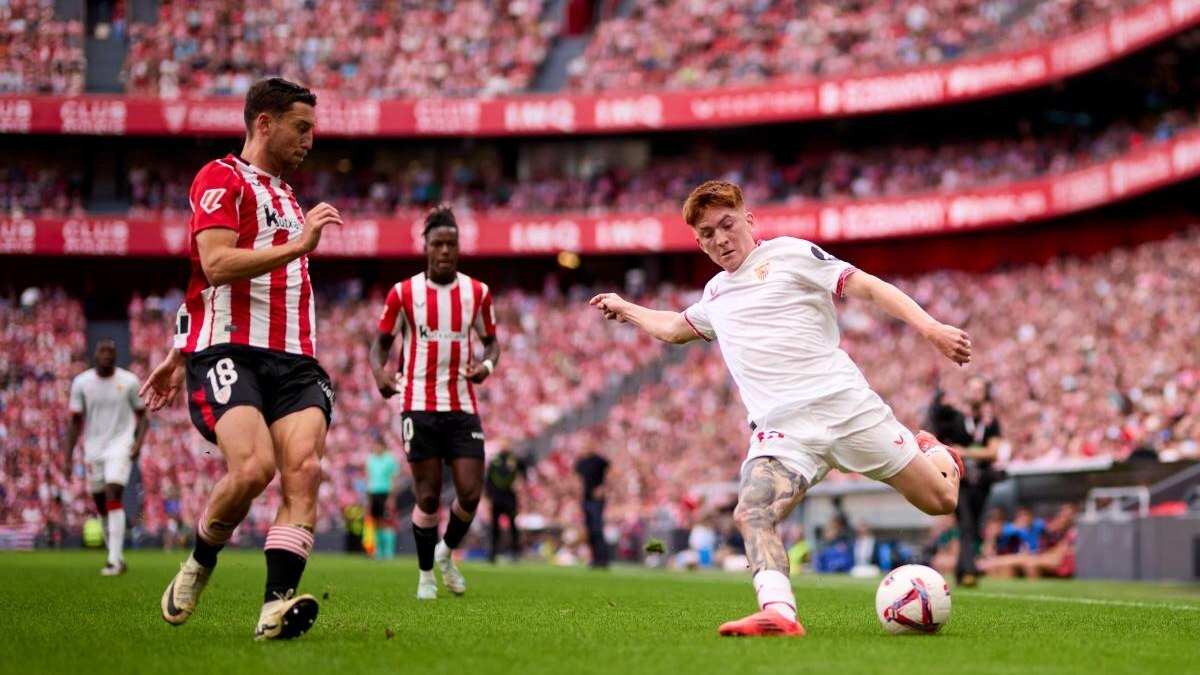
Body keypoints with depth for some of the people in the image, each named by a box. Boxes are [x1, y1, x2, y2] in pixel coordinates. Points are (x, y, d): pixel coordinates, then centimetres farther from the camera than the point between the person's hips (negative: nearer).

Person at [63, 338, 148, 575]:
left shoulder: (129, 382, -3)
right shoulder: (81, 383, 1)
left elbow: (141, 414, 6)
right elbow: (75, 422, 6)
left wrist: (139, 441, -11)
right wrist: (67, 457, 1)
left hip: (120, 446, -3)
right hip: (93, 448, 3)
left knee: (113, 496, -19)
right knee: (100, 504, 8)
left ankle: (115, 559, -21)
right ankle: (116, 556, 23)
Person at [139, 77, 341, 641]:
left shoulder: (284, 194, 29)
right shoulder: (221, 178, 1)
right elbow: (216, 265, -15)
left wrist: (177, 355, 37)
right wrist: (299, 246, -16)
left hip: (293, 359, 7)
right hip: (229, 352, -7)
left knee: (304, 468, -17)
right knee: (253, 468, -25)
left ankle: (277, 605, -24)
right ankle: (199, 563, 4)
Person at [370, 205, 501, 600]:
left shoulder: (477, 293, 6)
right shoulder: (403, 293, -1)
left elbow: (490, 341, 16)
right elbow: (382, 341, 7)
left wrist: (487, 364, -7)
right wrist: (380, 372, -14)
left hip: (463, 407, 2)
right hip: (419, 405, -2)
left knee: (470, 493, -6)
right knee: (428, 497, -2)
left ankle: (447, 552, 23)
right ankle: (425, 573, 16)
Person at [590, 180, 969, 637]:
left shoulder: (789, 254, 5)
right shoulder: (715, 294, 24)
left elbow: (870, 288, -2)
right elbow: (673, 328, 47)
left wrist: (930, 328, -14)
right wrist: (626, 310, 54)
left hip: (842, 402, -4)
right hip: (780, 429, 4)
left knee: (940, 500, 1)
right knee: (752, 513, -27)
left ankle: (932, 453, 35)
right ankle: (778, 613, -41)